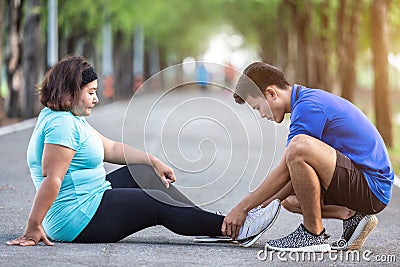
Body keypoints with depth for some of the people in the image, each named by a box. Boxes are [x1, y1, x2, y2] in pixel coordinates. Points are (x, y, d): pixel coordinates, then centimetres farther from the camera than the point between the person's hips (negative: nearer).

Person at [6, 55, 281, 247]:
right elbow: (51, 179, -26)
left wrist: (154, 161, 14)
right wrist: (33, 228, -28)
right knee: (161, 204, -7)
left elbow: (110, 148, 18)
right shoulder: (62, 124, -20)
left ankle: (210, 223, 13)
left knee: (144, 174, 12)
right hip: (78, 219, -11)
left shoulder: (70, 119, 14)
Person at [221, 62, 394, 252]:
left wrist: (242, 208, -7)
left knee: (300, 146, -29)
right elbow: (300, 171, 19)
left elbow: (284, 172, -15)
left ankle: (314, 234, -16)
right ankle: (353, 216, 4)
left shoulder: (308, 106, -15)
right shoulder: (310, 99, 16)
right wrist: (268, 204, 12)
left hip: (372, 188, -11)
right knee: (289, 200, 23)